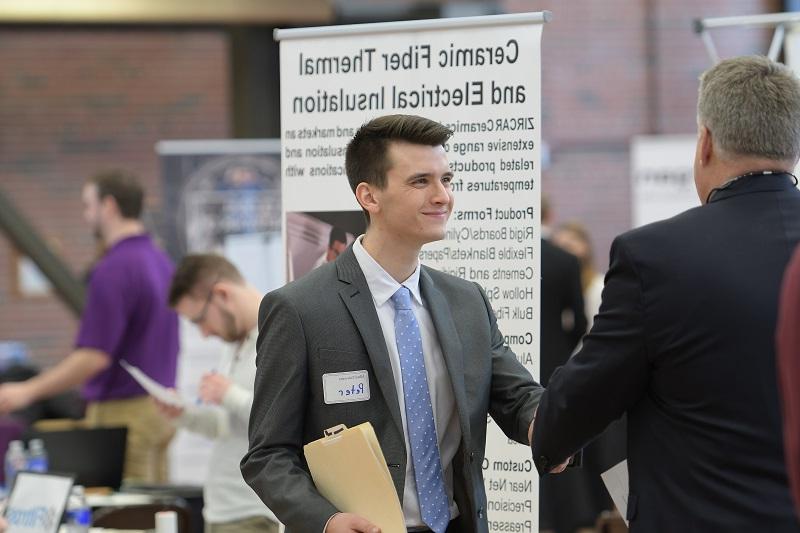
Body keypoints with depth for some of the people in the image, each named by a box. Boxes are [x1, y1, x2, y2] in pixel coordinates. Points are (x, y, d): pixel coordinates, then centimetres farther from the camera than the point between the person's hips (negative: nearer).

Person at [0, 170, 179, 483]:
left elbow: (94, 357, -22)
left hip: (123, 412, -9)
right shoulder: (161, 262, 12)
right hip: (159, 407, 9)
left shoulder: (113, 269, -18)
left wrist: (27, 392, -16)